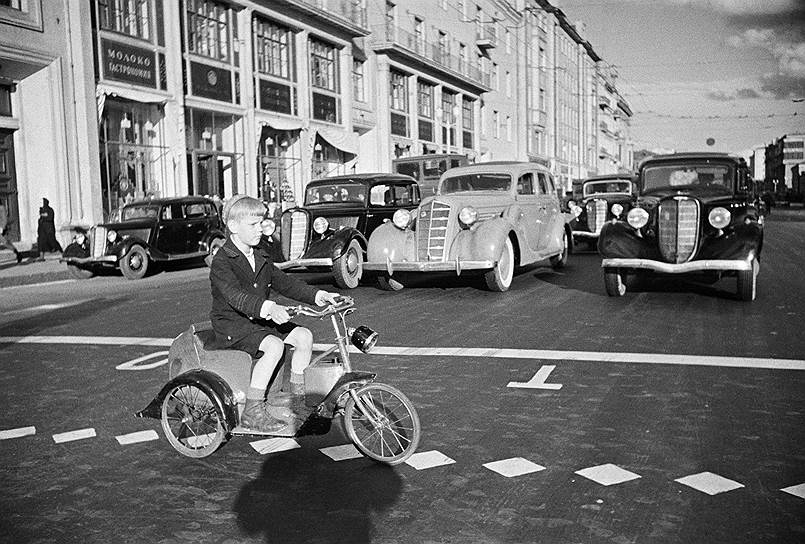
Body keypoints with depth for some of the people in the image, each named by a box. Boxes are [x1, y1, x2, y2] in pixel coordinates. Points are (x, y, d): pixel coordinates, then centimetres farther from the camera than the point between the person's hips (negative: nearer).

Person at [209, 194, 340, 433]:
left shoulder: (260, 257, 11)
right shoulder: (222, 262, -17)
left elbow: (283, 282, 9)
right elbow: (235, 295, -33)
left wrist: (317, 295, -7)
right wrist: (268, 308, -51)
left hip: (260, 320, 8)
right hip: (232, 324, -8)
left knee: (303, 336, -9)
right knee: (273, 346, -31)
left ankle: (297, 397, 5)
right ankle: (252, 412, -23)